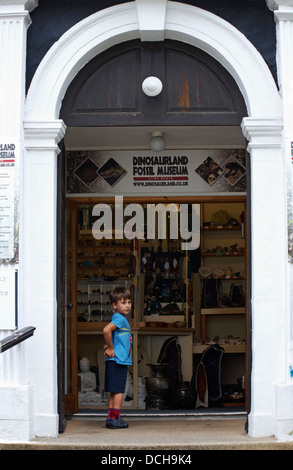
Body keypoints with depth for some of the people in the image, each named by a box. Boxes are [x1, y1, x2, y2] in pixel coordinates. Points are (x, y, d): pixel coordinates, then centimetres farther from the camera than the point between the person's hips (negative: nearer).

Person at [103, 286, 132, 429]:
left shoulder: (122, 318, 17)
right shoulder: (119, 318, -13)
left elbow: (109, 334, 27)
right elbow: (106, 330, -30)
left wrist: (109, 346, 7)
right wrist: (110, 348, -18)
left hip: (117, 361, 10)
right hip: (118, 360, -10)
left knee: (114, 391, 12)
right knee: (118, 391, -5)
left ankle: (111, 419, 16)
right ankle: (115, 419, -1)